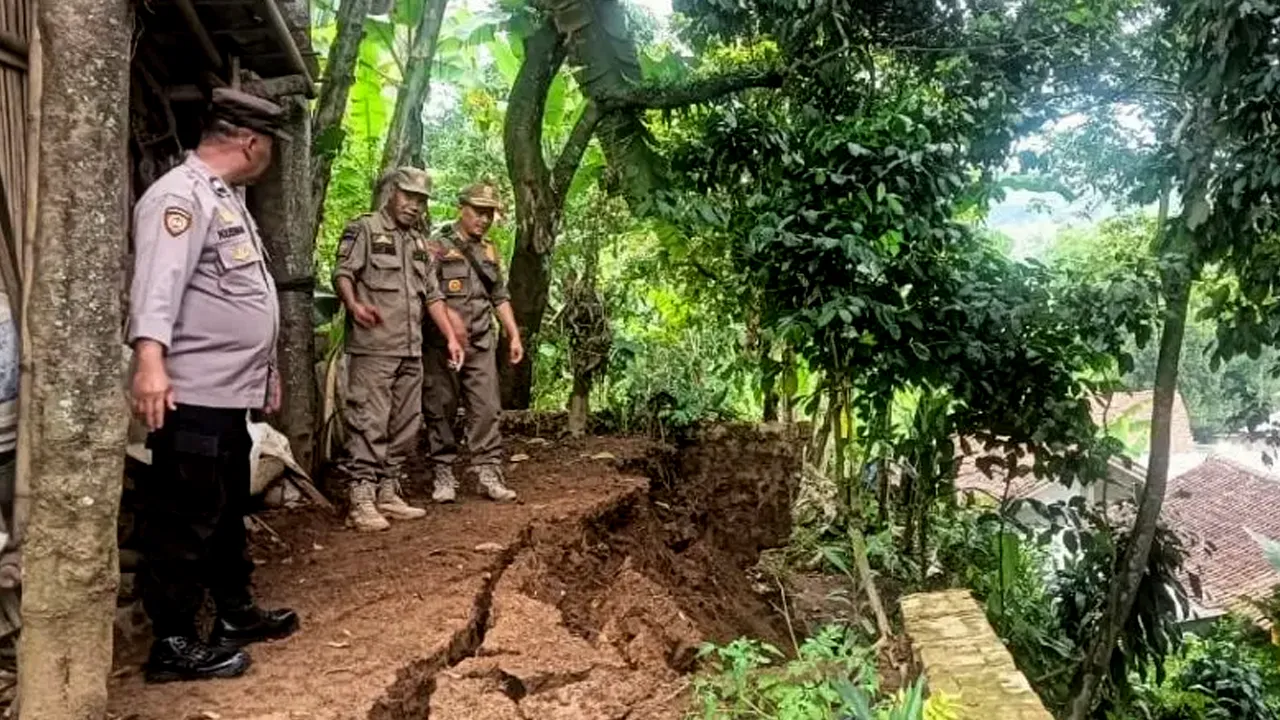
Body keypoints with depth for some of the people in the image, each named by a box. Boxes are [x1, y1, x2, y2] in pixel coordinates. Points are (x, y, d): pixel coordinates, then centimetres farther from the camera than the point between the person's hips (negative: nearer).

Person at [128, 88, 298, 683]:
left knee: (228, 511, 20)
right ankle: (172, 645, 12)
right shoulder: (180, 195, -13)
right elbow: (159, 280, -28)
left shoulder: (226, 199, 18)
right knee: (185, 520, 0)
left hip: (230, 392, 10)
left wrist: (265, 368, 28)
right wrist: (150, 359, -41)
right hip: (191, 395, -10)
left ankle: (236, 614, 35)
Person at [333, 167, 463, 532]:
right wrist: (354, 304, -31)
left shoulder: (419, 242, 21)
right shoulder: (364, 228, 0)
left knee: (405, 425, 9)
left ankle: (388, 494, 17)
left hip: (411, 351, 8)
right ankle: (362, 501, -7)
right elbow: (343, 273, -10)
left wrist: (450, 337, 13)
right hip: (373, 348, -8)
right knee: (369, 423, -9)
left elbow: (432, 294, 21)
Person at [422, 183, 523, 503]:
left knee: (486, 409, 0)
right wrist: (449, 315, -25)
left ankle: (489, 474, 4)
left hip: (481, 344, 5)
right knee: (441, 411, 1)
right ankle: (443, 475, 10)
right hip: (442, 343, -5)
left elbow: (500, 297, 22)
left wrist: (514, 335, 16)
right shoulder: (437, 246, -2)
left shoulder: (489, 251, 17)